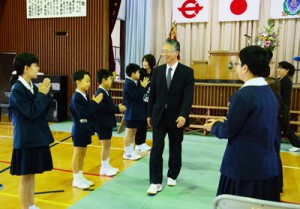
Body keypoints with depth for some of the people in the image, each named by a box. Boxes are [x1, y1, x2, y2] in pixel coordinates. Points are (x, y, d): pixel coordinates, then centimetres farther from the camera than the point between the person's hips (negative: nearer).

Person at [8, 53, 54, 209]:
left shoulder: (33, 87, 7)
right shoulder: (17, 89, -16)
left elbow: (43, 110, 10)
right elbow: (31, 112, -22)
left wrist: (44, 93, -3)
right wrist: (42, 94, -15)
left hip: (37, 136, 8)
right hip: (26, 139, -8)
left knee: (32, 174, 18)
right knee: (25, 177, 5)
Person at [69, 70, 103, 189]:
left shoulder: (84, 96, 10)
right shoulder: (76, 97, -17)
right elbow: (83, 113, -26)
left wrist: (94, 103, -2)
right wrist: (94, 103, -23)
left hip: (85, 130, 9)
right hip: (79, 131, -9)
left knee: (82, 154, 15)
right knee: (77, 155, 1)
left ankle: (81, 177, 25)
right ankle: (76, 179, 12)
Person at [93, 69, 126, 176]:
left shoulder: (105, 92, 12)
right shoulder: (100, 93, -19)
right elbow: (103, 109, -27)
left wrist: (117, 107, -2)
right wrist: (118, 109, -21)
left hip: (107, 123, 10)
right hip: (102, 124, -10)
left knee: (108, 145, 16)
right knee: (105, 145, -1)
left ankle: (107, 166, 27)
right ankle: (104, 168, 11)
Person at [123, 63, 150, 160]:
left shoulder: (133, 83, 13)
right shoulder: (129, 84, -18)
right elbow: (137, 96, -24)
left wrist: (143, 86, 6)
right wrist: (143, 86, -16)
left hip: (135, 112, 10)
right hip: (131, 113, -10)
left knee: (133, 132, 15)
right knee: (129, 133, -2)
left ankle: (131, 151, 24)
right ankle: (127, 153, 7)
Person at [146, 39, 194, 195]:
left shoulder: (187, 72, -5)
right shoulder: (157, 71, 4)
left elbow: (188, 96, -13)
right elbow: (152, 94, 8)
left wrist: (183, 115, -25)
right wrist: (149, 114, 7)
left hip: (176, 117, -2)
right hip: (159, 116, 2)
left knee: (175, 149, 12)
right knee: (156, 149, -3)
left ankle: (172, 176, 31)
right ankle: (156, 182, 5)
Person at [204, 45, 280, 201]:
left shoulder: (242, 95, -20)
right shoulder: (270, 92, 5)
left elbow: (228, 131, -14)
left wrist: (214, 126, 6)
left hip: (244, 166, -7)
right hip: (268, 165, 8)